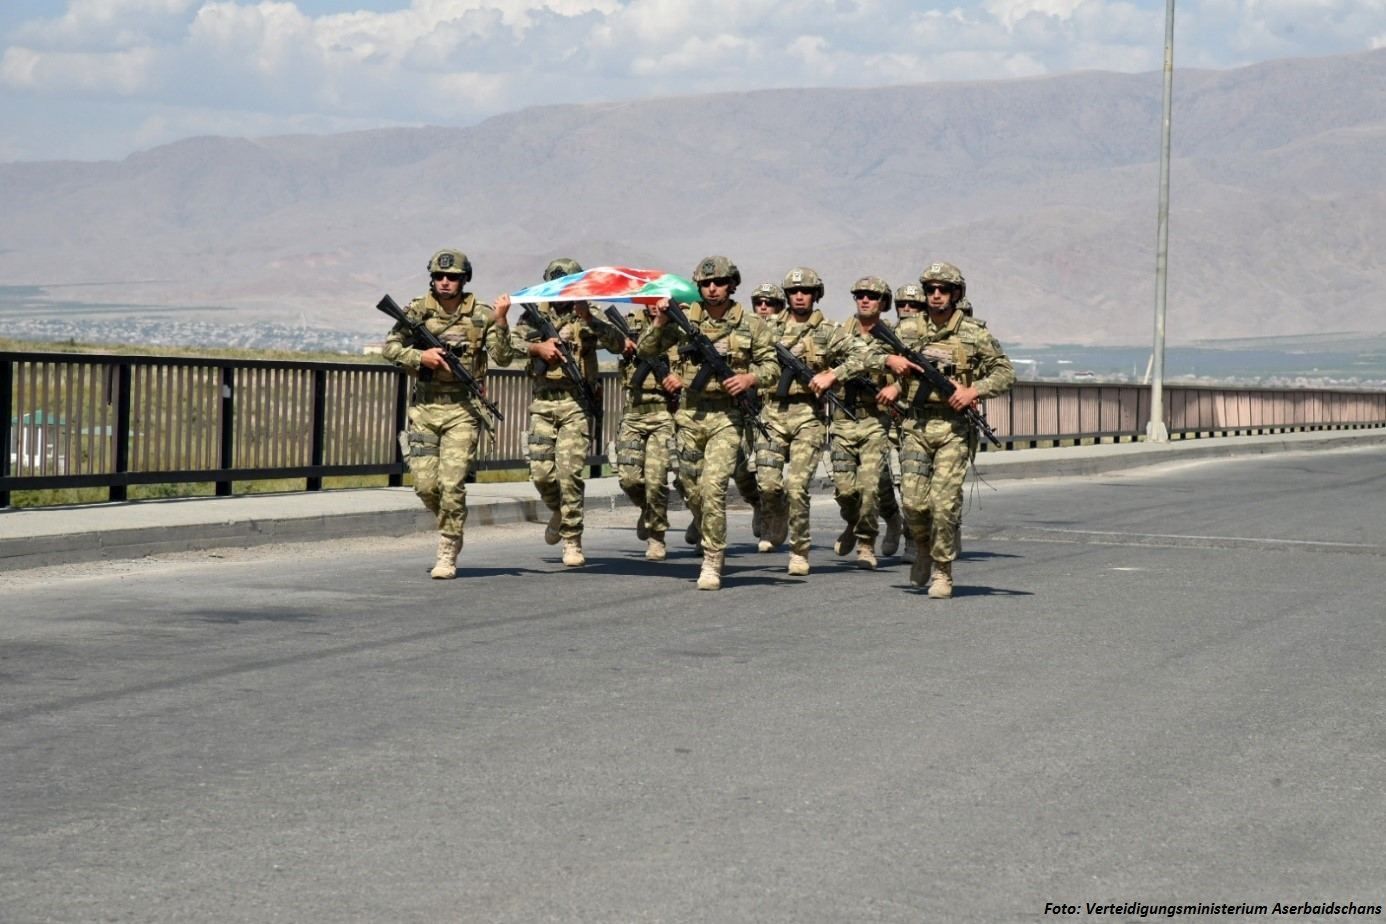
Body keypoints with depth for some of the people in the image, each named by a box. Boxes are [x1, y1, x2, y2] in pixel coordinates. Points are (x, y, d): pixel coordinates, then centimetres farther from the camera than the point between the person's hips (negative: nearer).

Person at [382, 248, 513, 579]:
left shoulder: (481, 315, 0)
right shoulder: (418, 311, 4)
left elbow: (502, 358, -7)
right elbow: (390, 347, 4)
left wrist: (500, 322, -21)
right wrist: (421, 356, -12)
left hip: (462, 409, -2)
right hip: (424, 406, 3)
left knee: (452, 484, -10)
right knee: (425, 484, 0)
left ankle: (448, 555, -2)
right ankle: (450, 524, 30)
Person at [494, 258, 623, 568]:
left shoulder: (587, 316, 3)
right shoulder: (536, 315, 11)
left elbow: (617, 344, -10)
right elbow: (513, 340, 1)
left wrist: (588, 319, -22)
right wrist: (537, 347, -16)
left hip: (576, 402, -3)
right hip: (543, 402, 3)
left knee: (570, 472, -12)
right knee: (541, 471, -3)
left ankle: (572, 542, -5)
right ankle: (559, 511, 30)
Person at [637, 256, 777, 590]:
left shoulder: (751, 324, 2)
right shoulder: (684, 319, 5)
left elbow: (772, 365, 8)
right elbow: (645, 350, 5)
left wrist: (751, 378, -11)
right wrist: (660, 321, -9)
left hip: (727, 415, -3)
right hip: (690, 413, 3)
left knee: (713, 487, -16)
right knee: (693, 490, 9)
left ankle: (712, 563, -10)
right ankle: (715, 546, 33)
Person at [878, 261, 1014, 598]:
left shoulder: (975, 335, 3)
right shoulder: (907, 329, 9)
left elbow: (1005, 373, 5)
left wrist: (975, 390, -10)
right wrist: (891, 360, -4)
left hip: (954, 427, -2)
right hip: (916, 424, 2)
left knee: (944, 502, -9)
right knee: (913, 500, -7)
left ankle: (942, 571, 5)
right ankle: (924, 547, 23)